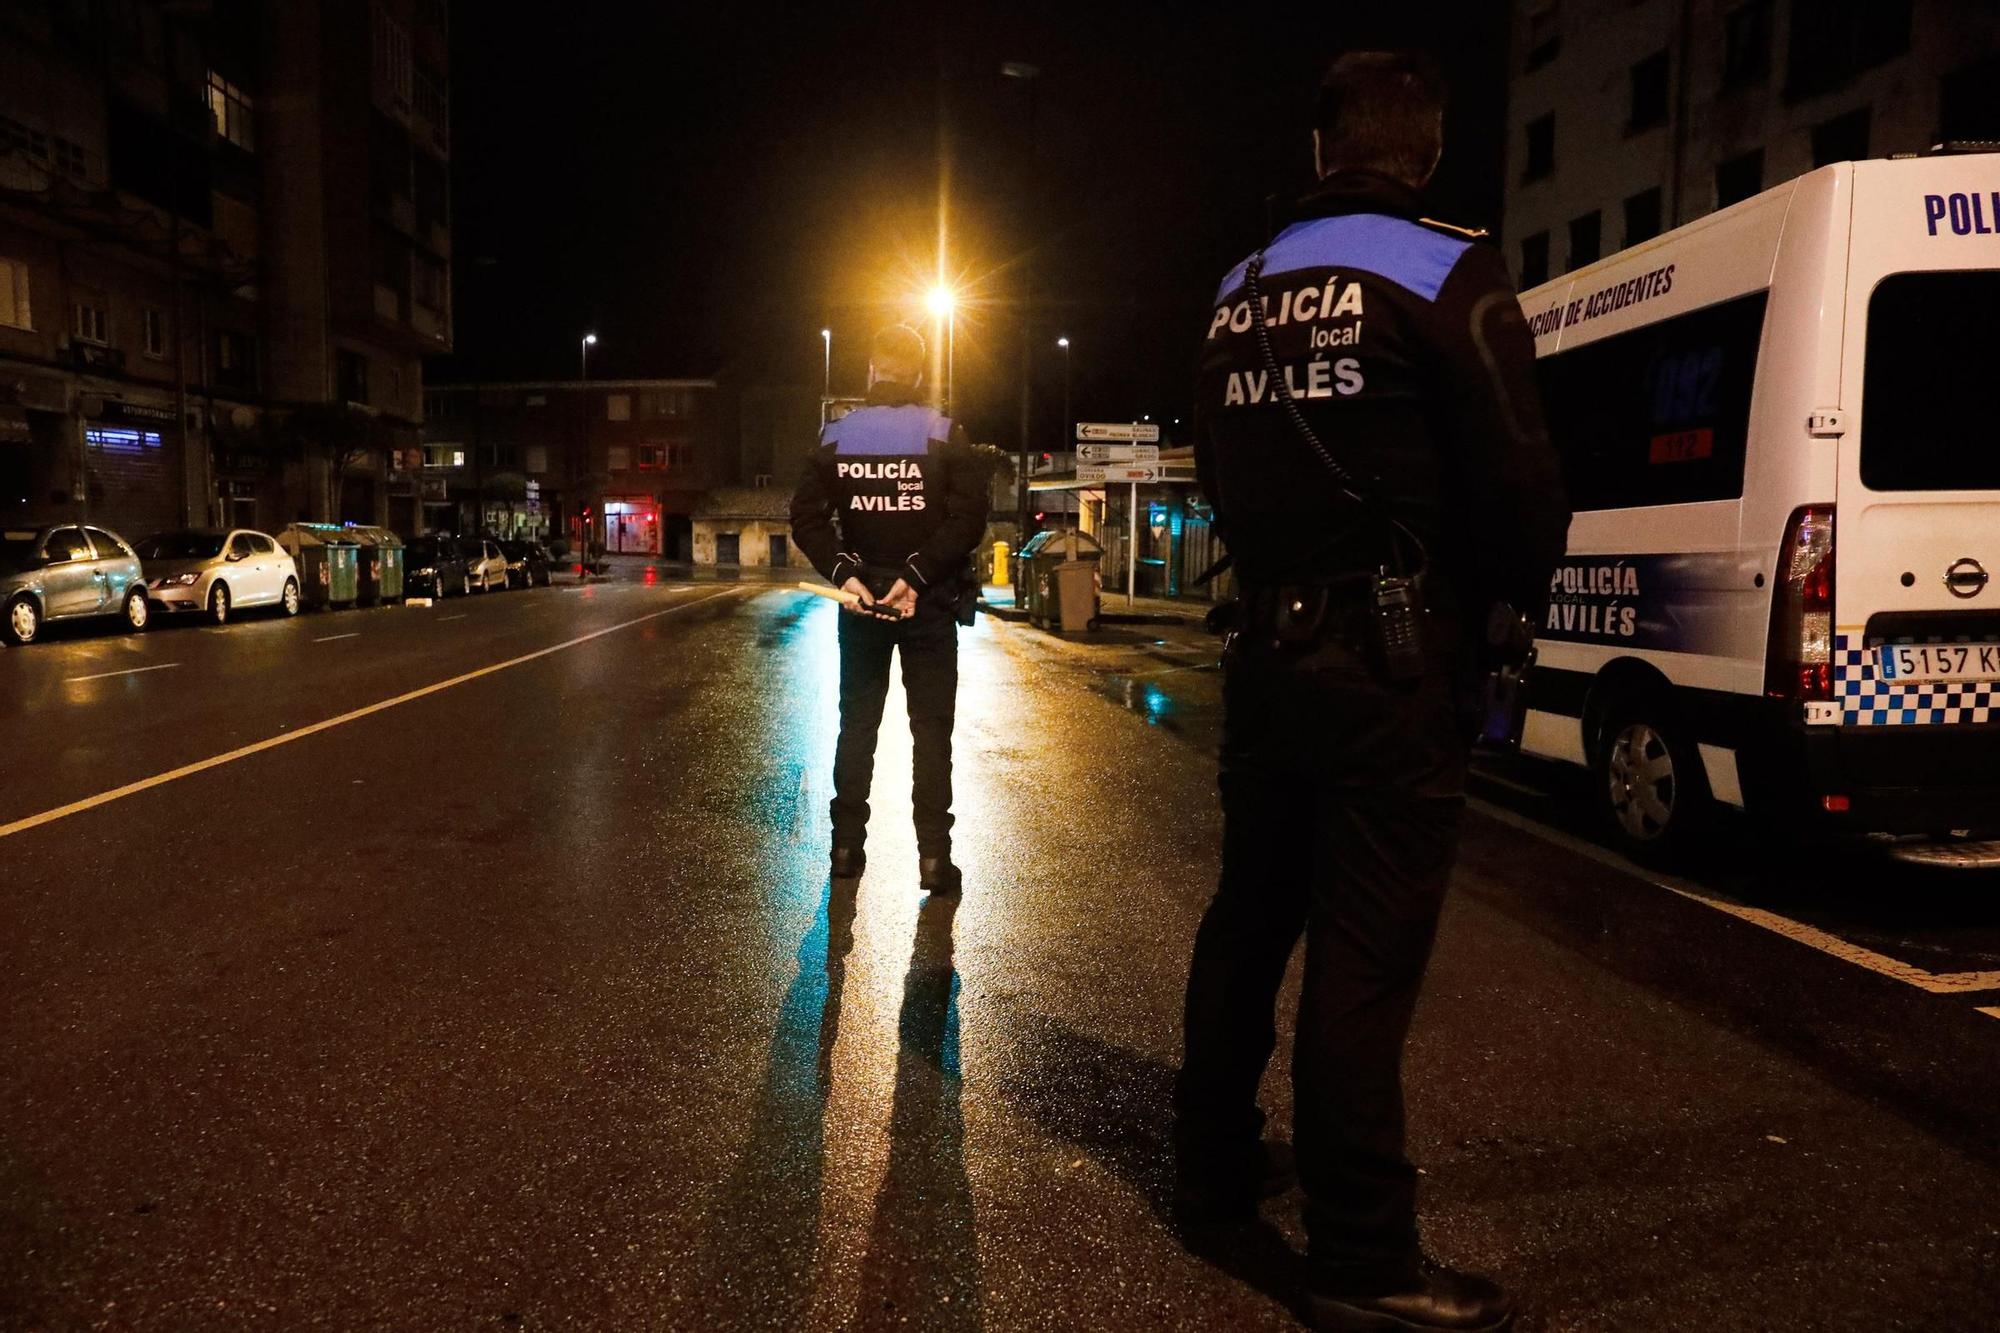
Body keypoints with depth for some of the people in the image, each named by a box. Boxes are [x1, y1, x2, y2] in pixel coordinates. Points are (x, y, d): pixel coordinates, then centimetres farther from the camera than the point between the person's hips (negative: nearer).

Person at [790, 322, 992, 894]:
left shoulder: (836, 436, 2)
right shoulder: (945, 436, -5)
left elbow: (806, 517, -6)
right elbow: (968, 518, -17)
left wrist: (844, 573, -13)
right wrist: (916, 576, -18)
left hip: (859, 598, 2)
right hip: (929, 603, -2)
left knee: (857, 724, 12)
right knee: (931, 730, 3)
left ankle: (847, 846, 15)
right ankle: (934, 857, 2)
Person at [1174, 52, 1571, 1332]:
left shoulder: (1242, 292, 13)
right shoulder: (1446, 271, -8)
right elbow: (1517, 476, -12)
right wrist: (1519, 590, 5)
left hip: (1271, 644, 7)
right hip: (1391, 659, -7)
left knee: (1250, 915, 17)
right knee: (1367, 953, -3)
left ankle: (1217, 1157, 32)